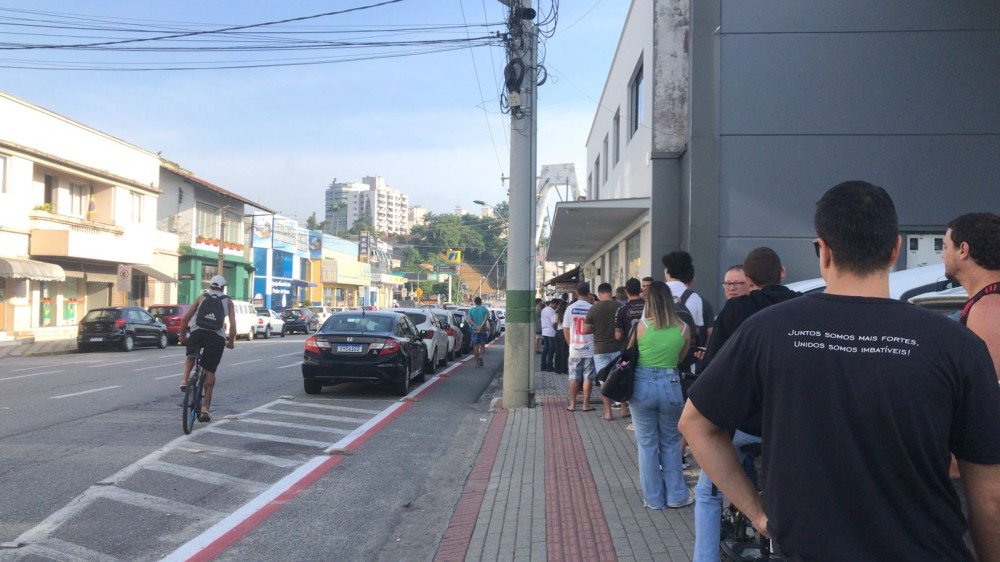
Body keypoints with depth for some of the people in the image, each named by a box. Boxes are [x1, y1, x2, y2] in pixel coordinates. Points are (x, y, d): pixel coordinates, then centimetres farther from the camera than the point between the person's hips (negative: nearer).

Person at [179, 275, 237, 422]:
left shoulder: (201, 298, 17)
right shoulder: (228, 301, 14)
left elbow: (185, 319, 12)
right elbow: (233, 325, 5)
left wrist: (182, 335, 24)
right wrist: (231, 342, 18)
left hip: (198, 333, 1)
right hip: (217, 337, -1)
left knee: (190, 355, 33)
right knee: (210, 372, 9)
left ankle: (185, 379, 9)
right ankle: (205, 408, 8)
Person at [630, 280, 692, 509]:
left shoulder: (641, 325, -9)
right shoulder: (683, 328, -4)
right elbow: (680, 359, 7)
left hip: (642, 385, -2)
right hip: (671, 385, 2)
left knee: (647, 444, 10)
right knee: (670, 444, 17)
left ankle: (653, 498, 18)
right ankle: (676, 496, 22)